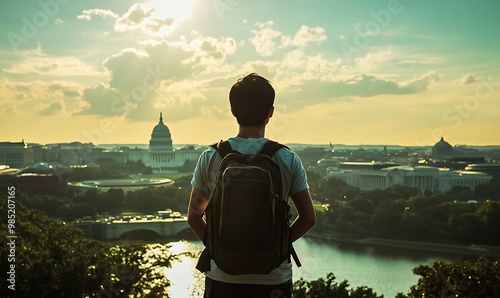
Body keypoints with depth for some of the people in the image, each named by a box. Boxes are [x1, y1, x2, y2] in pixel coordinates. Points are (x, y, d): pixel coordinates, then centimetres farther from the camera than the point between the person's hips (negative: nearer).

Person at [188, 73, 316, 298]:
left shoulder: (210, 157, -4)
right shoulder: (288, 159, -5)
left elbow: (193, 216, 1)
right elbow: (308, 218, -3)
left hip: (223, 277, 1)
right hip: (273, 278, 0)